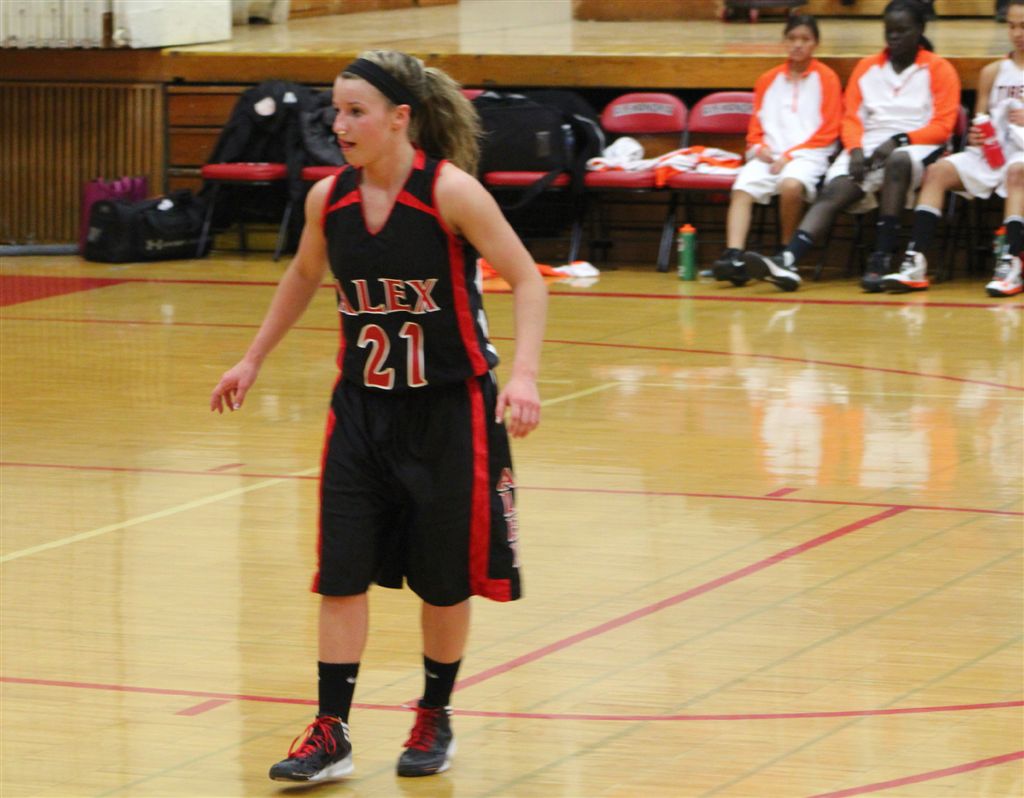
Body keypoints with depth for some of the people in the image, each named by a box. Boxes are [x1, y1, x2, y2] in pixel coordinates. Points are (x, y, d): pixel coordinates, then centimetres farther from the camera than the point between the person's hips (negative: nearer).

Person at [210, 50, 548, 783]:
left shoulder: (450, 192, -18)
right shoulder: (328, 198, -3)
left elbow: (527, 280, -16)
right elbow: (304, 275, 17)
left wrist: (524, 375, -28)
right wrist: (253, 360, 21)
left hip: (450, 410, -4)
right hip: (362, 407, 4)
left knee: (445, 579, 7)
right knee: (342, 571, -2)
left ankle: (435, 718, 26)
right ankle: (331, 734, 4)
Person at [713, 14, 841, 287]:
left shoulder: (826, 78, 5)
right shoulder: (768, 80, 18)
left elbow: (828, 131, 0)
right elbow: (755, 124, 21)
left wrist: (790, 155, -9)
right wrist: (759, 147, -1)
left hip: (807, 155, -4)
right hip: (768, 155, 4)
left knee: (791, 184, -37)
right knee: (742, 188, -26)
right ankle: (734, 258, -41)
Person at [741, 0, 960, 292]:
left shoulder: (939, 70, 8)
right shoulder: (867, 67, 20)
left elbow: (942, 126, 0)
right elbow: (850, 117, 14)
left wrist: (899, 141, -14)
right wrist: (855, 150, -7)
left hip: (916, 148, -3)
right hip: (868, 146, 4)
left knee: (898, 161, -40)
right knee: (831, 192, -24)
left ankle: (881, 261, -42)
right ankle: (787, 262, -46)